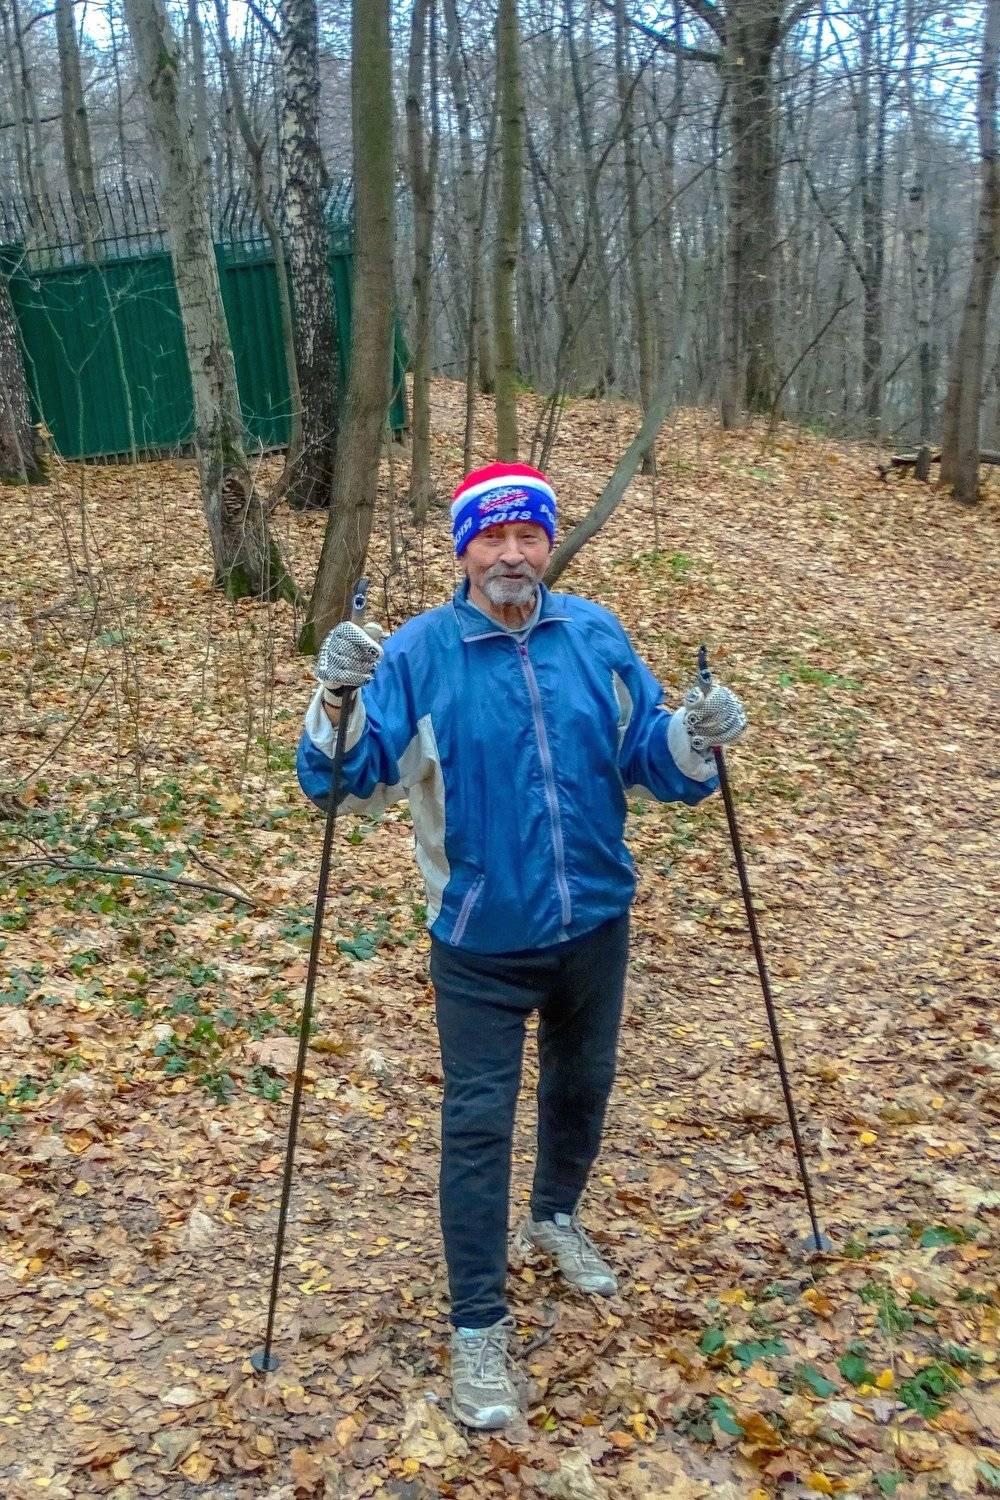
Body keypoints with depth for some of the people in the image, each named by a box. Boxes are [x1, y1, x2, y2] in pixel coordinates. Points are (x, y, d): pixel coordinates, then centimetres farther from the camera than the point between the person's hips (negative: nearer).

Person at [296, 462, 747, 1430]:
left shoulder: (596, 635, -4)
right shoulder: (417, 652, -13)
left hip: (596, 924, 4)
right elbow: (350, 782, -17)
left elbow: (646, 757, 0)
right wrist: (335, 702, -35)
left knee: (581, 1086, 23)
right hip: (483, 943, -4)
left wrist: (694, 738, -21)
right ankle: (477, 1329, 18)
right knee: (478, 1123, 1)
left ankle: (556, 1217, 52)